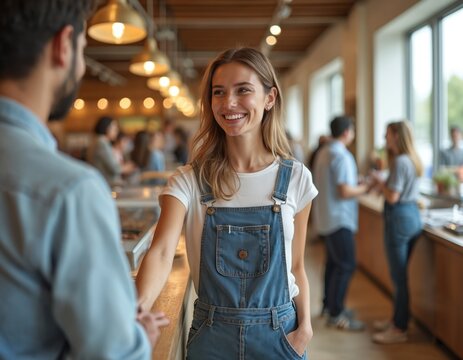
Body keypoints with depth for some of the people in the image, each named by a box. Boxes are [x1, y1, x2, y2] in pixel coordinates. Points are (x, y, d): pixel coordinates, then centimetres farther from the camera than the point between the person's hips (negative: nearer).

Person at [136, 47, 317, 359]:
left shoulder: (295, 178, -4)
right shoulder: (190, 181, -8)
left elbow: (295, 266, 3)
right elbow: (161, 252, -22)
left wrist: (304, 327, -10)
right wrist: (139, 307, -40)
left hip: (278, 333, 1)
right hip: (212, 334, 0)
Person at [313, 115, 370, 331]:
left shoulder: (323, 152, 11)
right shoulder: (342, 156, -18)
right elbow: (344, 192, -22)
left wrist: (356, 183, 18)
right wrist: (366, 188, -7)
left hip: (326, 217, 10)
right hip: (339, 218, -10)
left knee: (334, 262, 18)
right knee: (346, 265, -6)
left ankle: (329, 305, 28)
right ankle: (335, 315, -3)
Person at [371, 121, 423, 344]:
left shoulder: (400, 162, -17)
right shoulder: (412, 160, 13)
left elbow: (392, 197, -20)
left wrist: (379, 181, -4)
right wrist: (381, 184, 12)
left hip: (399, 218, -10)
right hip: (412, 216, 10)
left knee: (398, 275, -2)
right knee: (400, 273, 18)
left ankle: (399, 329, 6)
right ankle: (397, 319, 28)